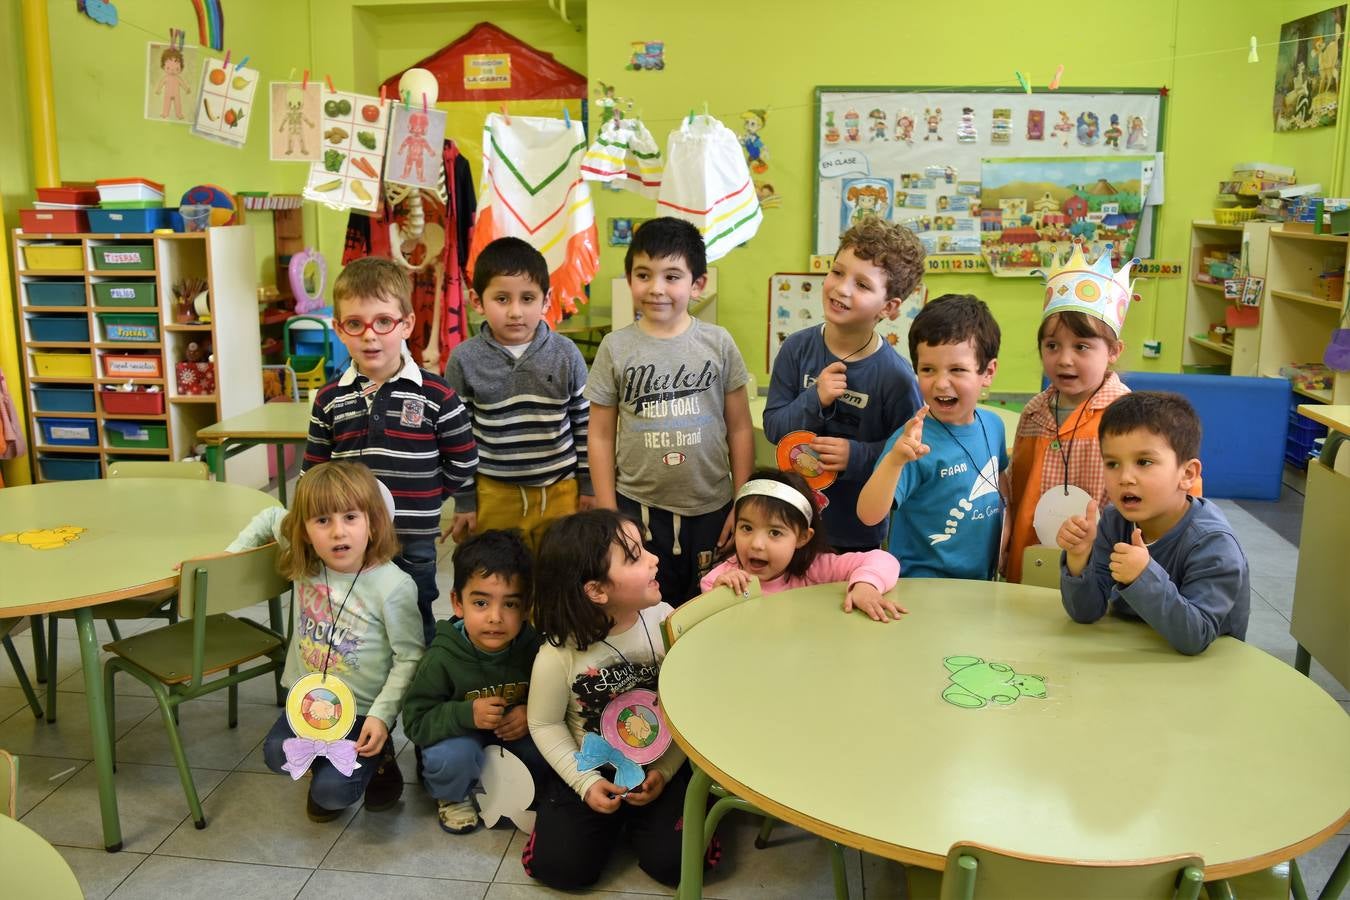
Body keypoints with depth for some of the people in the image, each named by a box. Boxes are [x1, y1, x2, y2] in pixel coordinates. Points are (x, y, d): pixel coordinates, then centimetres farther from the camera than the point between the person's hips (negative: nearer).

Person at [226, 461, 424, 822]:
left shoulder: (394, 586, -22)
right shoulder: (304, 561, -7)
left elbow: (409, 657, -15)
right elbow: (270, 517, 12)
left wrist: (382, 715, -20)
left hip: (361, 709, -5)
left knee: (332, 792, -16)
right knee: (277, 754, -18)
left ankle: (376, 759, 16)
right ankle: (330, 764, 14)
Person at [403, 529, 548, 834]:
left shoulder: (533, 648, -18)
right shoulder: (442, 658, -24)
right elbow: (416, 721, -19)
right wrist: (466, 715, -35)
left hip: (517, 733, 3)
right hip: (460, 737, -2)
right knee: (453, 757, -34)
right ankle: (452, 797, 3)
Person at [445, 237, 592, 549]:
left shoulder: (566, 354, -6)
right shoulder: (464, 360, -8)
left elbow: (584, 424, 3)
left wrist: (589, 485, 5)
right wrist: (464, 501, 1)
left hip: (561, 491, 1)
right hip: (493, 496, 0)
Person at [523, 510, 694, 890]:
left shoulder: (664, 621, -16)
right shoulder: (559, 653, -22)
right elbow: (545, 724, -7)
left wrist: (665, 770, -11)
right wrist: (586, 783, -11)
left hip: (660, 766, 1)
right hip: (593, 771, -1)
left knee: (673, 862, -12)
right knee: (561, 868, -7)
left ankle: (636, 815, 20)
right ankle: (610, 817, 23)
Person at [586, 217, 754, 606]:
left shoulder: (718, 343, -2)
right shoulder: (616, 348, -3)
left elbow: (740, 429, 2)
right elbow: (601, 436, 1)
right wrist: (608, 515, 0)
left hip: (711, 509, 0)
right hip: (638, 508, 0)